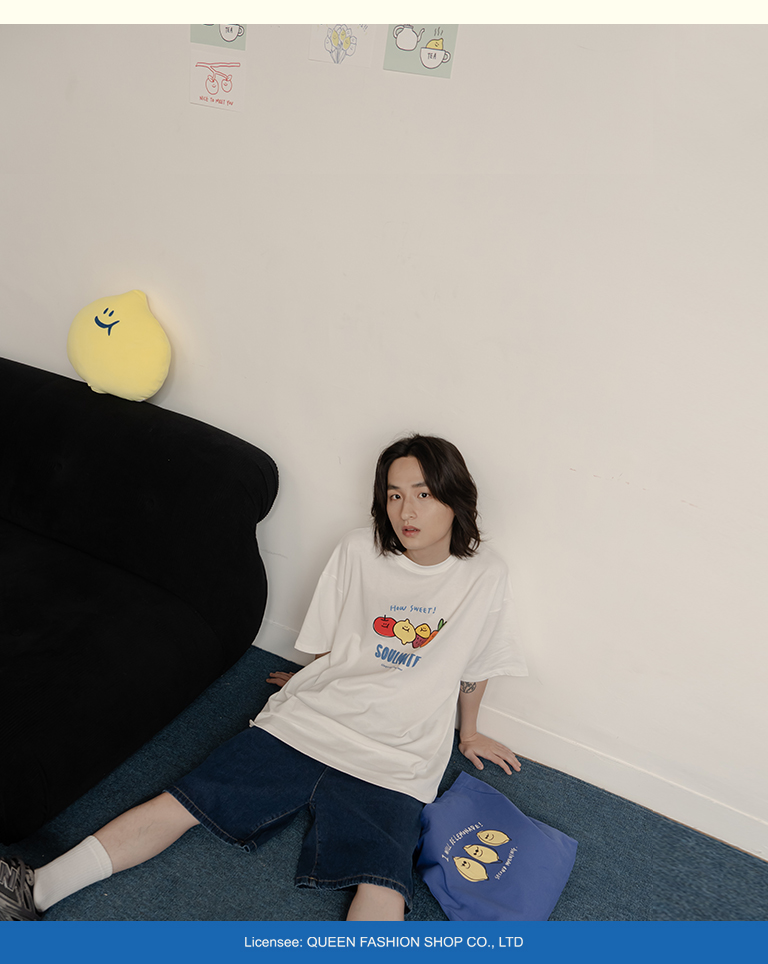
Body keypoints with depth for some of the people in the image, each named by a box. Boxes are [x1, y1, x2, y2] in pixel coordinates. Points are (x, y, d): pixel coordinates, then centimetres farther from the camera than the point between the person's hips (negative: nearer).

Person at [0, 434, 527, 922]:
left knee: (384, 895, -25)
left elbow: (475, 668, 12)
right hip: (304, 722, 2)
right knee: (182, 803, -6)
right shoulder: (358, 550, -1)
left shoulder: (486, 576, -3)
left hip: (391, 763, -2)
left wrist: (469, 733, 24)